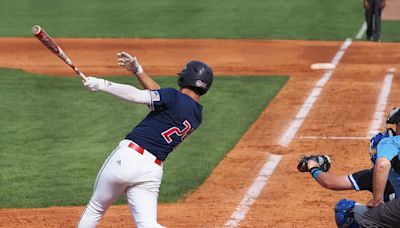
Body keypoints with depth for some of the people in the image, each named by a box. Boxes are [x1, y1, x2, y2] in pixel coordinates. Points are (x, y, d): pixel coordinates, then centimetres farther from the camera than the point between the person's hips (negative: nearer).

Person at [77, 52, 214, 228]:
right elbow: (160, 96, 22)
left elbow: (137, 96, -17)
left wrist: (101, 84, -11)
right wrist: (138, 71, 20)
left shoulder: (175, 98, -7)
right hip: (153, 171, 5)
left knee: (95, 208, 15)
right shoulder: (197, 116, 15)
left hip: (126, 158, -5)